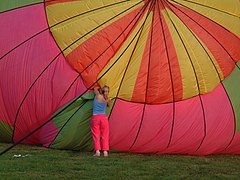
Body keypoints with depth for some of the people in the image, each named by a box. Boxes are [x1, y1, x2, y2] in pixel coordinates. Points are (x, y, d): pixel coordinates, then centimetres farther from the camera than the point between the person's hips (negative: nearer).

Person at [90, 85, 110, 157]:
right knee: (105, 135, 9)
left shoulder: (98, 95, -3)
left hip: (95, 118, -1)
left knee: (96, 135, 2)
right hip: (103, 117, 1)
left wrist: (99, 88, 35)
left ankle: (97, 151, -11)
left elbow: (95, 88, 18)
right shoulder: (107, 99, 1)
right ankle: (105, 151, 2)